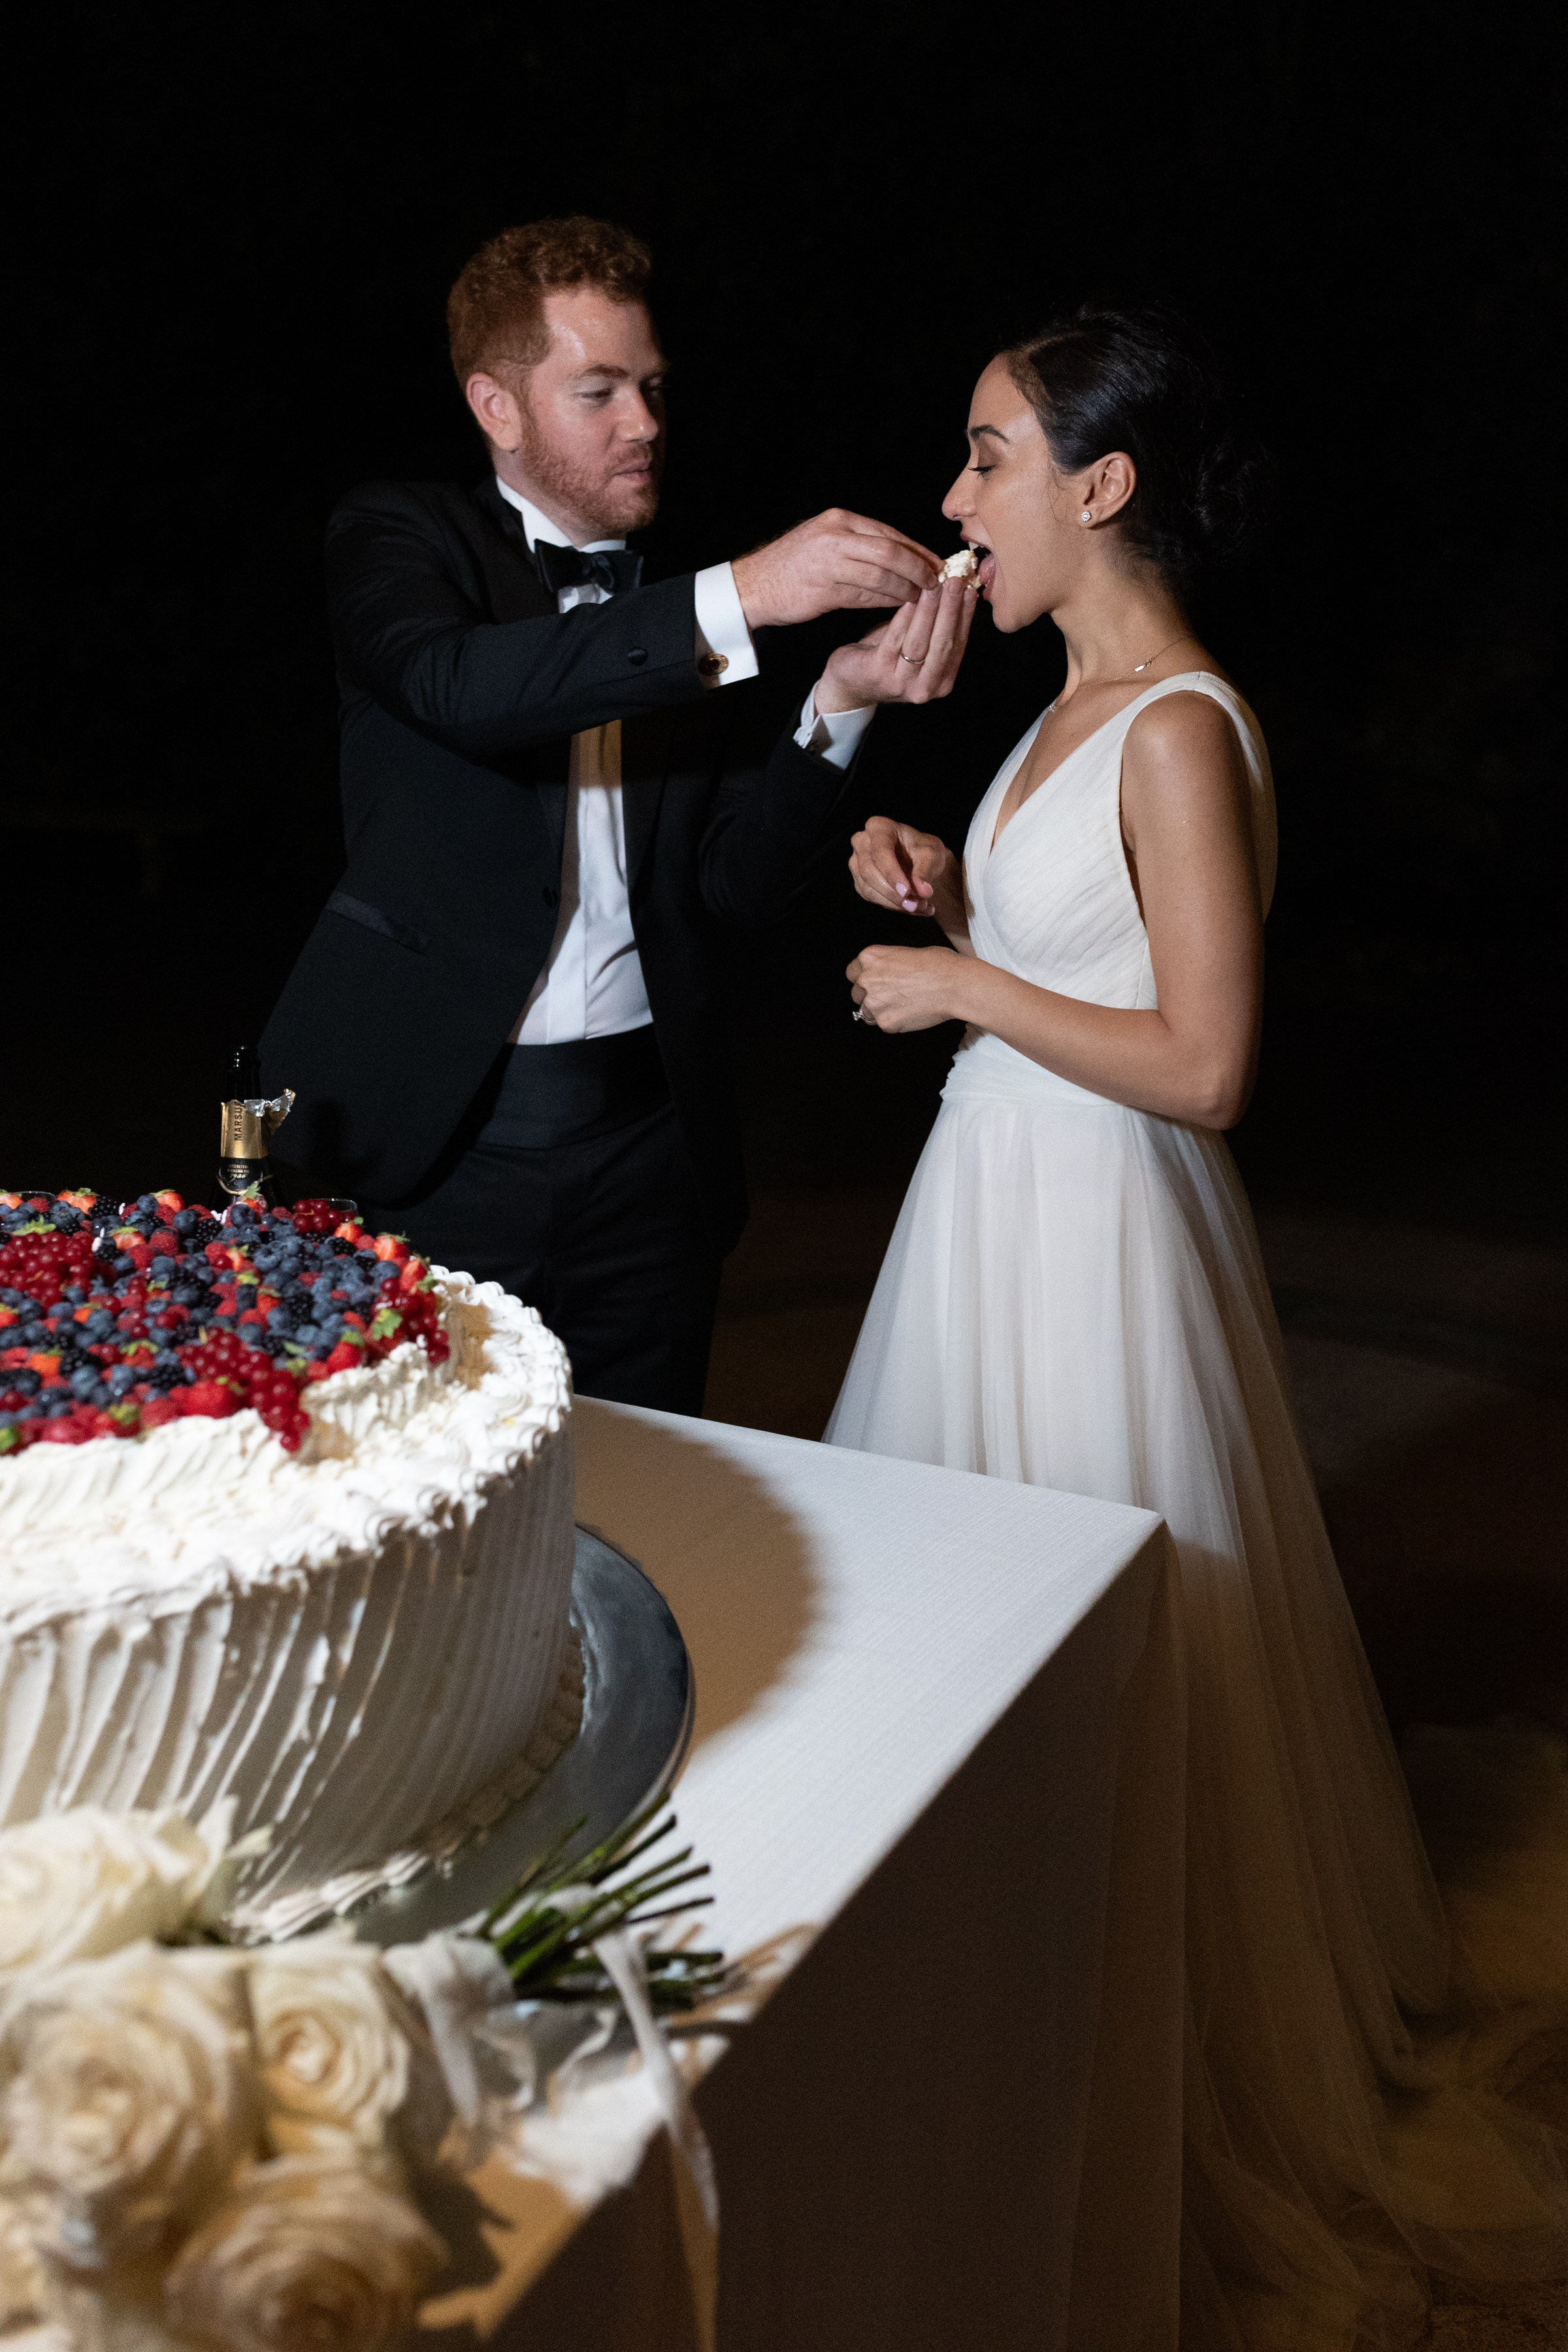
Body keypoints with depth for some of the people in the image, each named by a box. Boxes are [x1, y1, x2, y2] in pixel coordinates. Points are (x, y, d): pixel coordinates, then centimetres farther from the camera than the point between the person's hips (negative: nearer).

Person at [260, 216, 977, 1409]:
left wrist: (845, 703, -12)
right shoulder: (401, 534, 2)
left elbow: (743, 881, 3)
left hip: (648, 1143, 3)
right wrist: (742, 598, -27)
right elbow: (455, 685, -22)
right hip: (434, 1132, -3)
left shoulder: (683, 616, 11)